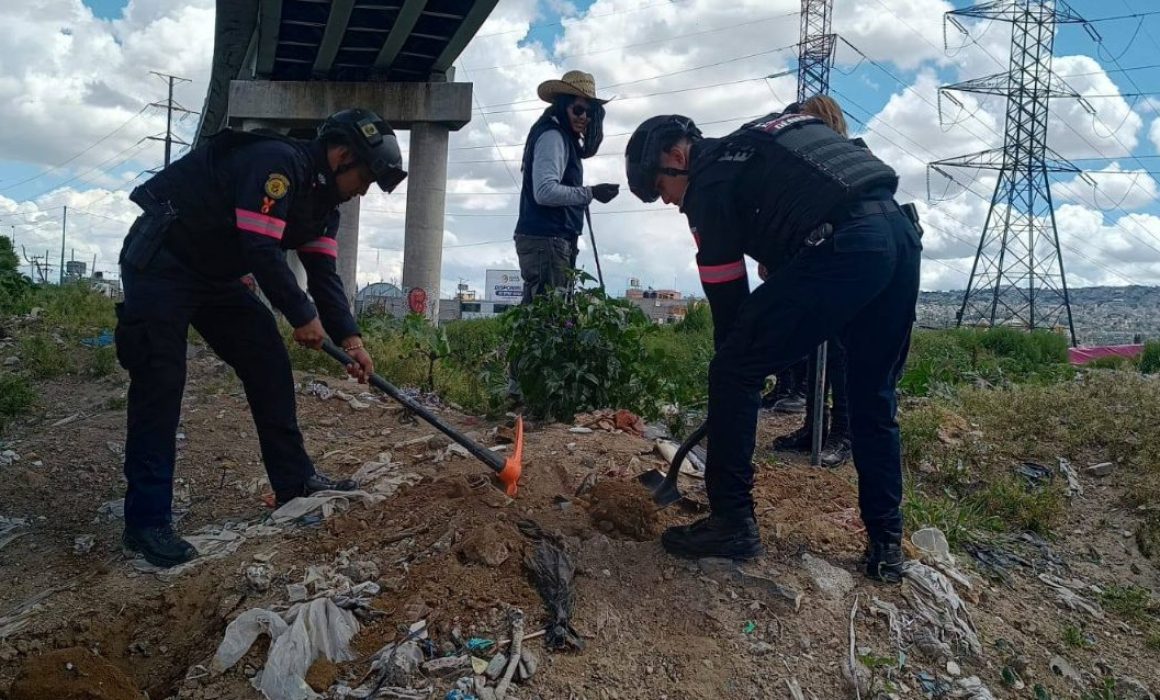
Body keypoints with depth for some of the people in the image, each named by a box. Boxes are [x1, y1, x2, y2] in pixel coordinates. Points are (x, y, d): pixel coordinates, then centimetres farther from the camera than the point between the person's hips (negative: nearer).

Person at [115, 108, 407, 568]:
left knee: (269, 362, 4)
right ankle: (146, 522, -8)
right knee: (160, 383, -12)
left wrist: (349, 338, -10)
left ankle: (294, 482, 10)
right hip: (161, 264, -9)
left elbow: (324, 274, 1)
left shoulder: (323, 198, 5)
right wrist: (303, 317, -21)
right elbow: (261, 249, -31)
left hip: (216, 272, 10)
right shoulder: (277, 162, -25)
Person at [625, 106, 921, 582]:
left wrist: (740, 363, 17)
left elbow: (727, 293, 6)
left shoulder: (709, 180, 5)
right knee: (874, 401, 18)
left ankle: (732, 522, 6)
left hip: (843, 248, -9)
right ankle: (886, 545, 23)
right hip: (901, 236, 9)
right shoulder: (753, 146, 29)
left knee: (734, 371, 1)